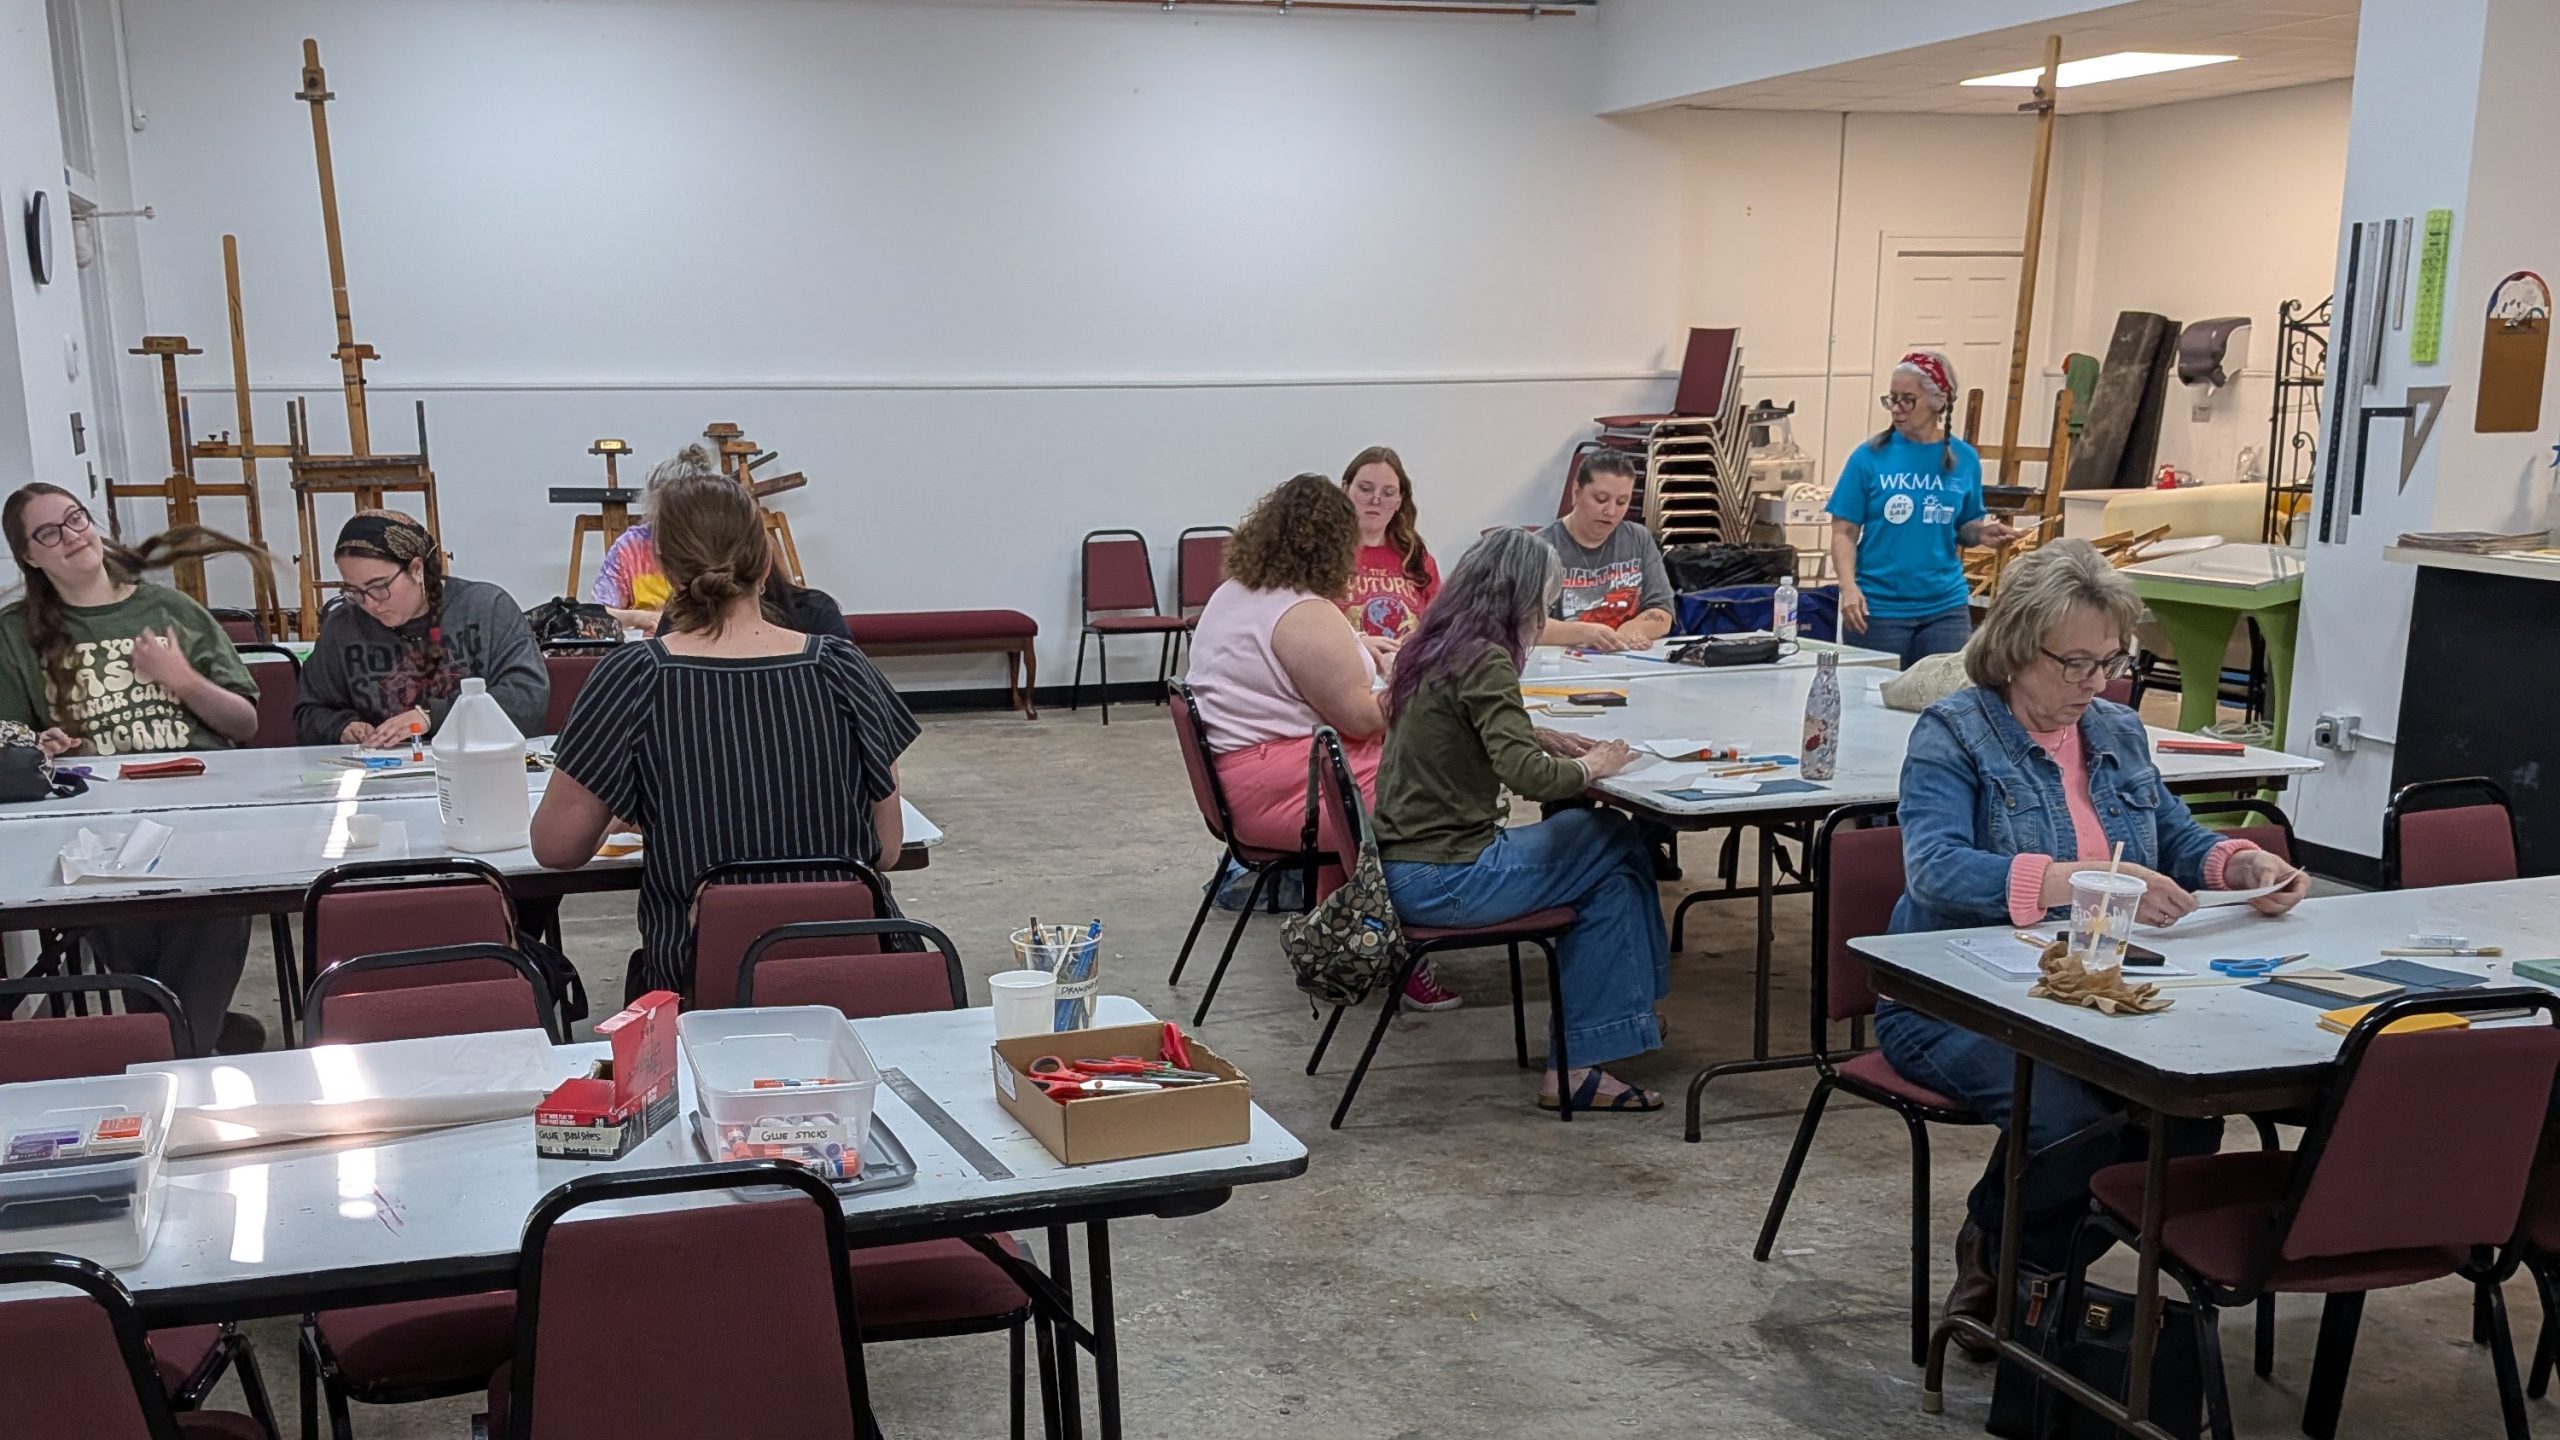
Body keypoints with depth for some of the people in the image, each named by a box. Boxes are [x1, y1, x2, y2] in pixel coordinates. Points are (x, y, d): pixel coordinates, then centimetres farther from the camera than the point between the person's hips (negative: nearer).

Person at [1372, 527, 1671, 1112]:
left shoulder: (1429, 648, 12)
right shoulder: (1483, 661, -15)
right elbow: (1527, 775, -25)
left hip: (1402, 866, 9)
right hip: (1444, 878, -9)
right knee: (1615, 847, 4)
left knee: (1608, 837, 15)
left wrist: (1539, 737, 15)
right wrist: (1590, 767, -6)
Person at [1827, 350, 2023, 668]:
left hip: (1945, 608, 2)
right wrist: (1849, 586, -18)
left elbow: (1962, 529, 14)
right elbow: (1845, 532, -4)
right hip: (1877, 609, -2)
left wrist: (1982, 533, -8)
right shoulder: (1870, 457, -4)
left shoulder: (1964, 460, 4)